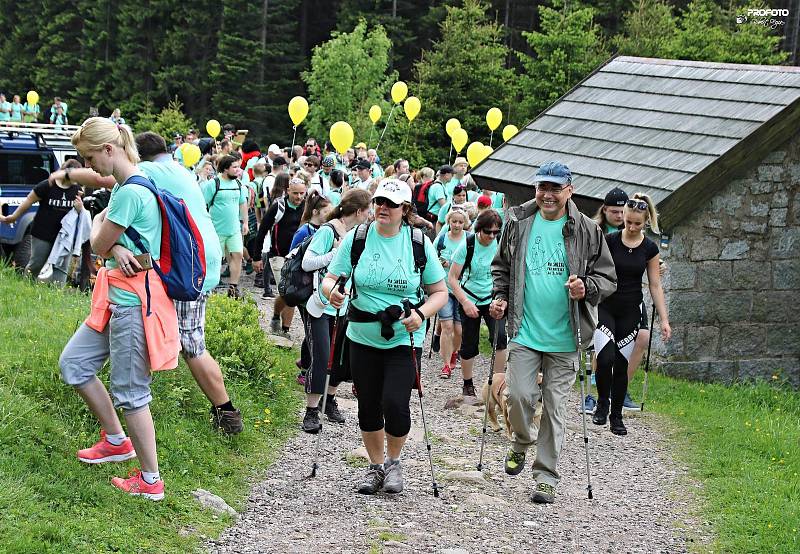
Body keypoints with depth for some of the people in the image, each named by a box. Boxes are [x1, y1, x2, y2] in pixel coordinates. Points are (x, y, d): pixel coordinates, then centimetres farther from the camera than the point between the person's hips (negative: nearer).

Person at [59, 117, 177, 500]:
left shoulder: (129, 193, -21)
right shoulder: (126, 185, 12)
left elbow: (99, 245, -13)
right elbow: (107, 245, 11)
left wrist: (98, 224, 8)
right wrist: (117, 249, -12)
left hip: (133, 302, -10)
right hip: (117, 298, 10)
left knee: (130, 392, -1)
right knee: (73, 363, 14)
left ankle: (150, 480, 9)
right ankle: (116, 441, 26)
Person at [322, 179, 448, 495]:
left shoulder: (419, 243, -4)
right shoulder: (356, 238, -2)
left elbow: (440, 292, 2)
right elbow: (330, 279, 1)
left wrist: (421, 314, -17)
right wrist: (332, 291, -24)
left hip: (404, 340, -2)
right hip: (363, 337, 2)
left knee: (395, 404, -14)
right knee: (368, 407, 8)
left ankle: (394, 462, 13)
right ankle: (376, 467, 29)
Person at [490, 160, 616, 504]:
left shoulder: (587, 231, -1)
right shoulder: (518, 223, 4)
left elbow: (608, 278, 4)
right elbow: (501, 266, 18)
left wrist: (587, 288, -16)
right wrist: (501, 296, 2)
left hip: (564, 337, -1)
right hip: (525, 332, 1)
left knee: (555, 407, 3)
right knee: (519, 396, -8)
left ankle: (546, 477, 12)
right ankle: (521, 443, 24)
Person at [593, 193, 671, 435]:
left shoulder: (649, 249, 0)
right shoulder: (609, 241, -6)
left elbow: (655, 286, 4)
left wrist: (664, 320, 0)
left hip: (630, 312, 2)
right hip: (605, 308, -2)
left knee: (621, 364, 5)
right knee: (605, 357, -19)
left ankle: (616, 416, 19)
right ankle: (603, 404, 5)